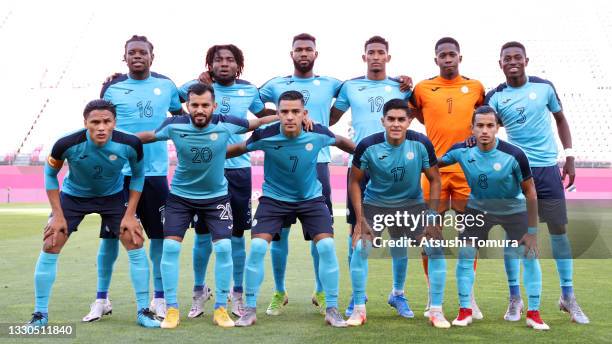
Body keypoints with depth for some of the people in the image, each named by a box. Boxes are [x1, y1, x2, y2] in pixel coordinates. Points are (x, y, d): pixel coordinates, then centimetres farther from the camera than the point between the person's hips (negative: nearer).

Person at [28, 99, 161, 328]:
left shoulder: (130, 144, -28)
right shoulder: (67, 144, -31)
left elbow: (138, 175, -7)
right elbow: (50, 174, -10)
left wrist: (130, 214, -10)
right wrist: (58, 215, -12)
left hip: (113, 196, 1)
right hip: (73, 196, 0)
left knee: (135, 244, -9)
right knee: (50, 248, -8)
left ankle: (143, 311, 4)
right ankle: (40, 314, 9)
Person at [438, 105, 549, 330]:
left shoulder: (514, 155, -29)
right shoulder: (461, 150, -22)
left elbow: (530, 192, -17)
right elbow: (435, 164, -2)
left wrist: (532, 231, -15)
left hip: (513, 209, -1)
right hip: (478, 207, 2)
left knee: (530, 257, -6)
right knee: (465, 255, -5)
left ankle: (534, 313, 11)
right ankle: (465, 311, 11)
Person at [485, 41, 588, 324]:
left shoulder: (544, 87, 2)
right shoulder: (495, 96, -2)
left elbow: (560, 119, 12)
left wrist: (569, 156, 6)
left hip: (547, 168, 1)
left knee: (559, 229, 3)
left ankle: (568, 296, 16)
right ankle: (515, 298, 12)